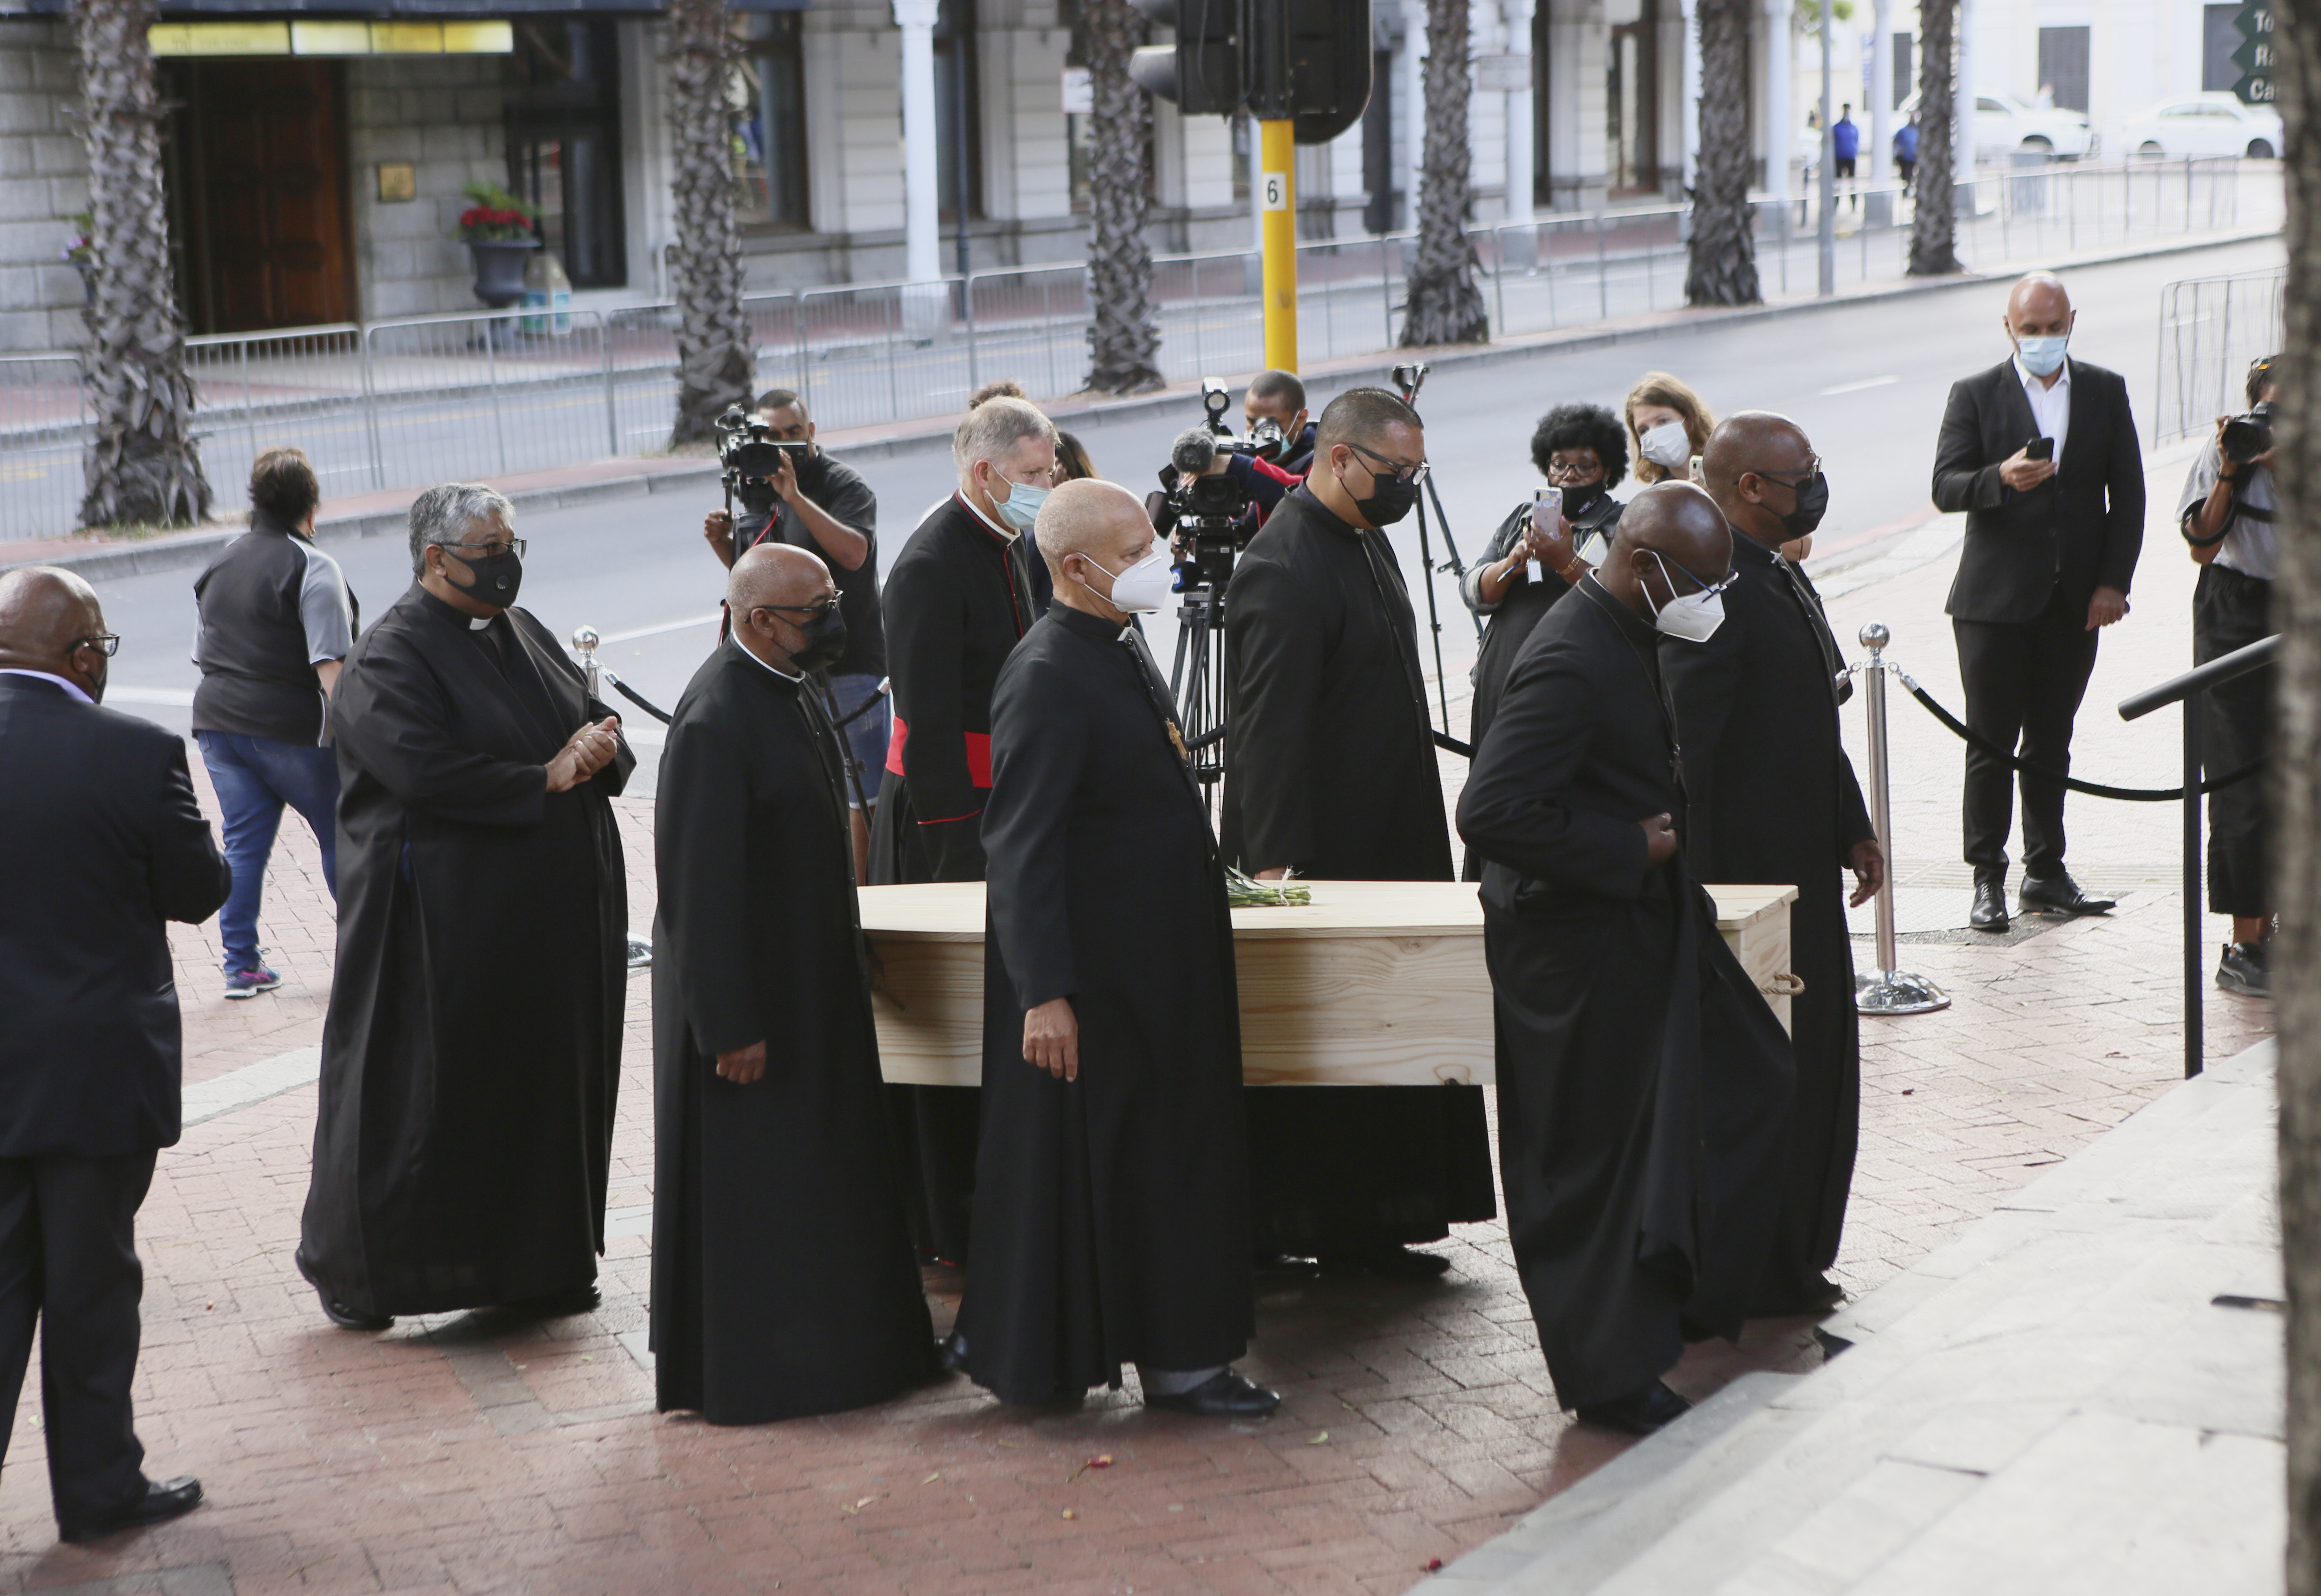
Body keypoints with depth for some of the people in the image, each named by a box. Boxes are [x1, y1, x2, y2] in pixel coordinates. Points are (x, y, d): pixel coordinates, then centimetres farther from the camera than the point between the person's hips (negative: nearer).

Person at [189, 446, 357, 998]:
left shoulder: (219, 565, 12)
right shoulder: (312, 567, -10)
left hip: (219, 720, 6)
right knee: (340, 836, 8)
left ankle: (241, 964, 5)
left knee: (243, 843, 8)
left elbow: (204, 653, 18)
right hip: (291, 727, -6)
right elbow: (330, 664, -17)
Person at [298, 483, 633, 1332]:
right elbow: (429, 771, -23)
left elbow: (595, 718, 16)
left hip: (557, 909, 7)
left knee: (550, 1080, 11)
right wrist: (545, 781, -16)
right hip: (447, 924, -7)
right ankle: (350, 1266, 14)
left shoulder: (521, 632, 13)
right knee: (430, 1091, 0)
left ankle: (540, 1262, 22)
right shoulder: (389, 658, -12)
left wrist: (599, 746, -8)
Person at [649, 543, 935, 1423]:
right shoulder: (715, 719, -24)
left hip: (814, 985, 10)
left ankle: (836, 1345, 30)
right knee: (750, 1184, 2)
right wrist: (731, 1026, -23)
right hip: (752, 995, -10)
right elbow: (699, 887, -24)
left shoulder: (793, 691, 5)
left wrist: (851, 956, 21)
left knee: (823, 1175, 18)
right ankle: (749, 1374, 13)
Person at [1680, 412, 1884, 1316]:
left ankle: (1793, 1259, 26)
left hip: (1802, 867, 11)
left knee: (1817, 1063, 16)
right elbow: (1682, 745, -23)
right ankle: (1754, 1276, 8)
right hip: (1742, 870, -11)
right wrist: (1699, 884, -23)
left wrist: (1852, 830, 21)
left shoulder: (1782, 577, 13)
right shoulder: (1712, 589, -20)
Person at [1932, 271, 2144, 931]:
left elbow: (2127, 493, 8)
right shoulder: (1975, 395, 1)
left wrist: (2114, 582, -1)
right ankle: (1988, 878, 6)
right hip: (1996, 601, -2)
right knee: (1991, 746, -1)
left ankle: (2046, 874, 17)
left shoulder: (2106, 391, 8)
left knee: (2051, 745, 9)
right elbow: (1945, 487, -7)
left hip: (2075, 601, 2)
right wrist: (2001, 478, -27)